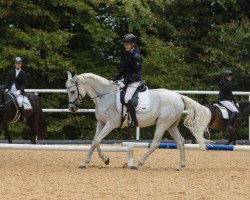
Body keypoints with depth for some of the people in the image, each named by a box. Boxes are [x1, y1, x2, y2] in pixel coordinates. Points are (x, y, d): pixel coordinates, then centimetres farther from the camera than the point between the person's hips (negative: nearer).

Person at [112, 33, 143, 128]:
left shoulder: (136, 56, -16)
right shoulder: (126, 54, 10)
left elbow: (137, 73, -18)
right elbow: (121, 69, 15)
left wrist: (126, 81, -21)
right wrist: (114, 79, 5)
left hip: (134, 81, -10)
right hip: (127, 80, 10)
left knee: (127, 99, -27)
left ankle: (134, 121, -20)